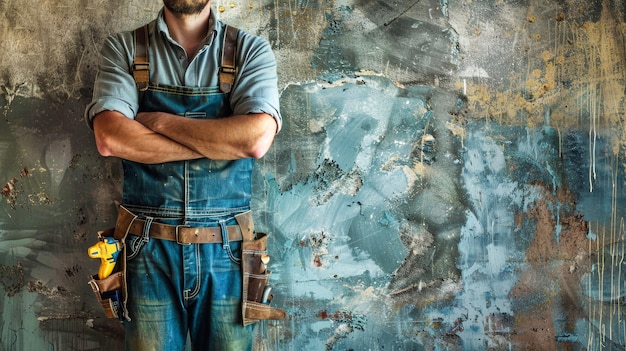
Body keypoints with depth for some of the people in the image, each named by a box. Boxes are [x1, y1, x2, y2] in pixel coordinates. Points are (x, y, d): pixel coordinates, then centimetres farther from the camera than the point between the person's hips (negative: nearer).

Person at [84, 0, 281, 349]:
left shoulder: (251, 50, 1)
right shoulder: (122, 49, 2)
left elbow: (258, 137, -15)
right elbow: (110, 138, -13)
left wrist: (158, 120, -10)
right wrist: (221, 142, -13)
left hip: (226, 253, 0)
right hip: (149, 253, 0)